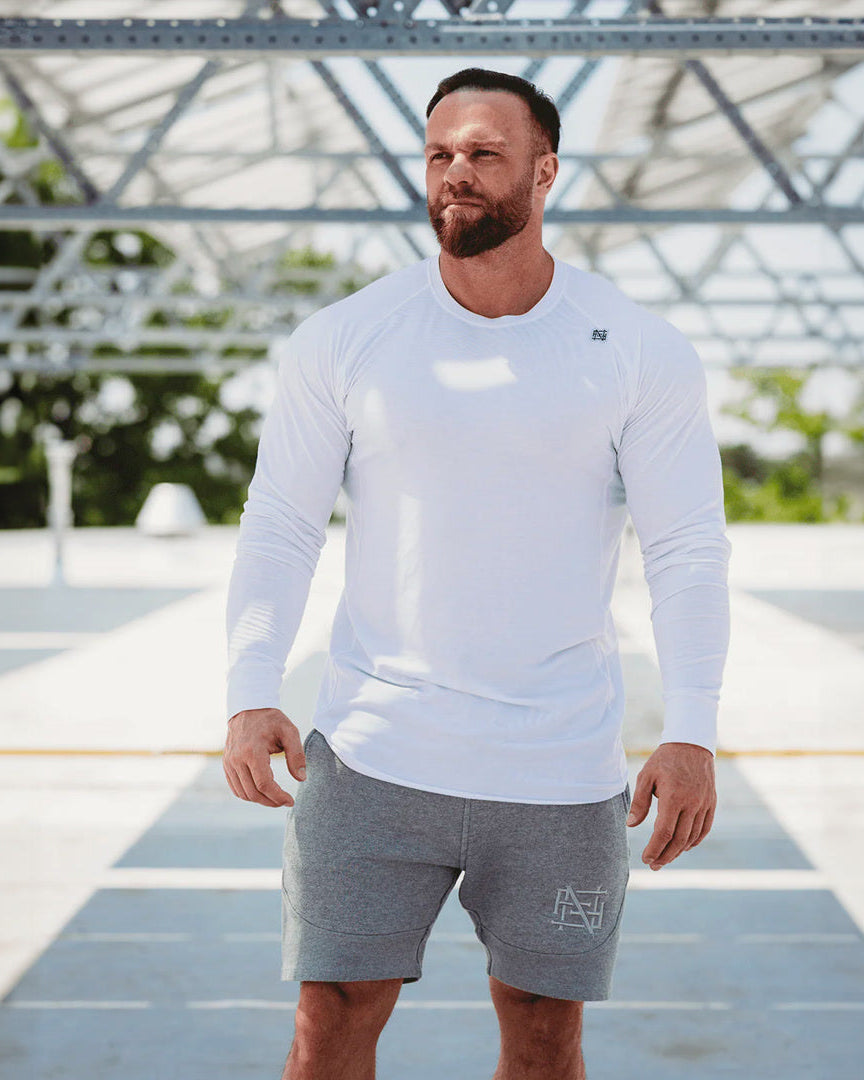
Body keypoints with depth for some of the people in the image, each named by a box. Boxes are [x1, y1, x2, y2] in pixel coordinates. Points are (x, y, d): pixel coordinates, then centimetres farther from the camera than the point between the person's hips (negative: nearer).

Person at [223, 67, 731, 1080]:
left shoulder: (644, 352, -2)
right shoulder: (338, 340, -1)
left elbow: (688, 549, -1)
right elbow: (279, 525, 2)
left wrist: (691, 736, -10)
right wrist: (251, 696, -10)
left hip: (563, 774, 0)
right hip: (371, 759, 0)